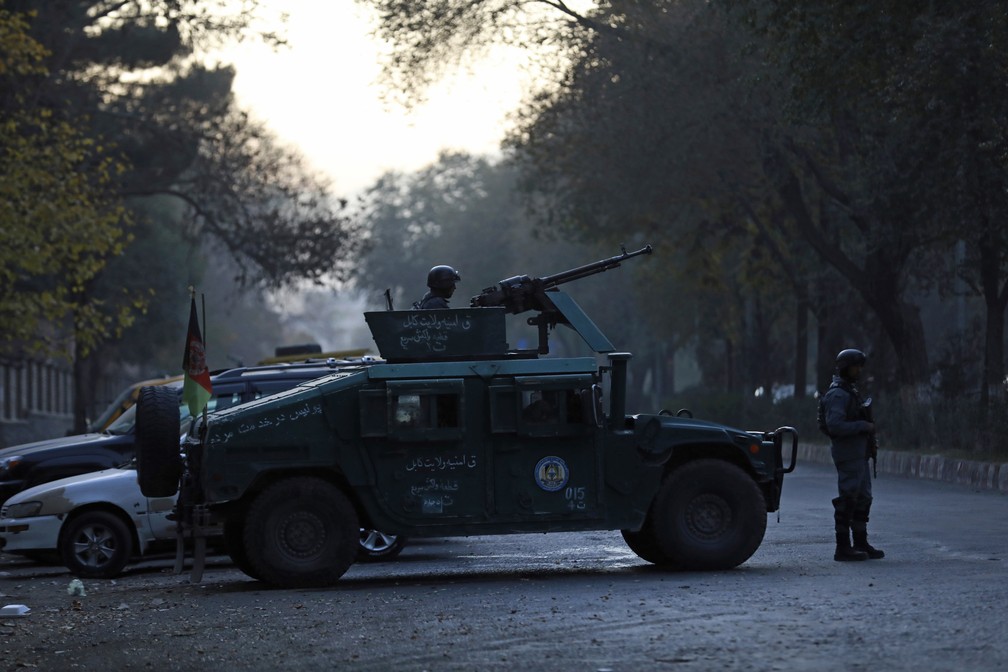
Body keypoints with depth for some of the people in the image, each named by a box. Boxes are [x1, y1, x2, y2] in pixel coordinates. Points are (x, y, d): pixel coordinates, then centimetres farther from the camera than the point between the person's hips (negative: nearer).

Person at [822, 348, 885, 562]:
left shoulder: (850, 390, 18)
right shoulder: (838, 394, -15)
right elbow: (835, 425, -25)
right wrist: (864, 426, -19)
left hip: (859, 454, 10)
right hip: (848, 454, -10)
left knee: (862, 499, 12)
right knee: (848, 500, -8)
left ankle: (861, 544, 18)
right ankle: (843, 548, -5)